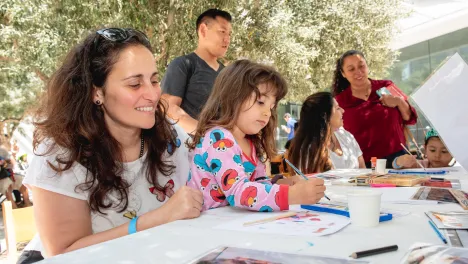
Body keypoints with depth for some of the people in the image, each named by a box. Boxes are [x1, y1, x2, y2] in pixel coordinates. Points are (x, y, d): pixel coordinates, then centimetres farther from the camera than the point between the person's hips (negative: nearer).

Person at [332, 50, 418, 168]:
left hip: (396, 158, 1)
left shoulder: (386, 87, 4)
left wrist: (399, 101, -11)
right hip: (364, 164, -1)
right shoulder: (340, 102, 1)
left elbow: (410, 118, 6)